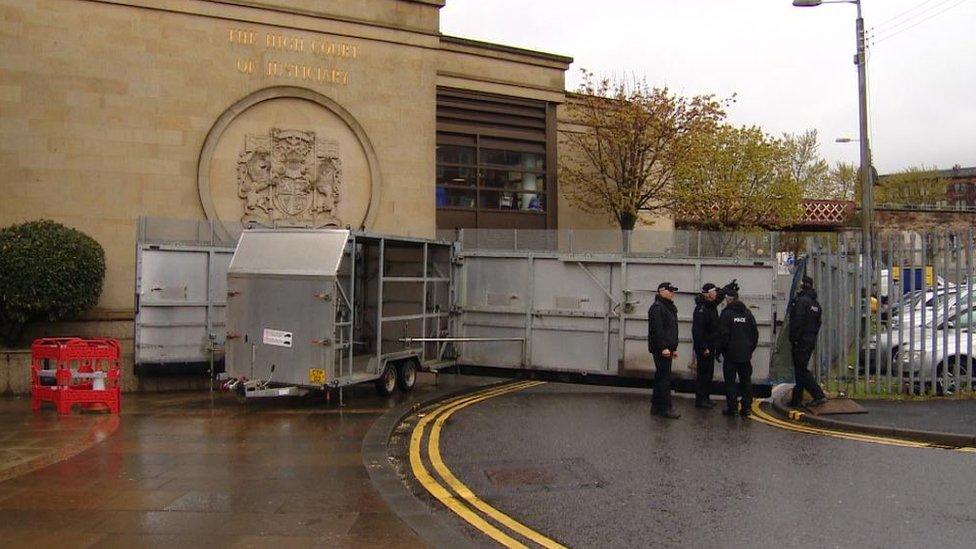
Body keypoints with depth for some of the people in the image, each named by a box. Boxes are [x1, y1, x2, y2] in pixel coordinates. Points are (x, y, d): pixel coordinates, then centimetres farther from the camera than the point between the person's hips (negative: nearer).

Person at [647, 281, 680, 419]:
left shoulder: (669, 307, 19)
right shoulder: (657, 307, -13)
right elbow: (657, 329, -21)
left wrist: (674, 348, 21)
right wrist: (664, 348, -23)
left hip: (667, 348, 10)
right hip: (661, 349, -10)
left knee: (661, 377, 12)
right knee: (664, 377, -8)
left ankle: (656, 406, 18)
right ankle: (665, 408, -4)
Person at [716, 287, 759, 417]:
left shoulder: (726, 314, -9)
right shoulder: (747, 313, 7)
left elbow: (723, 334, -12)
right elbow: (755, 332, 9)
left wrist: (721, 350, -1)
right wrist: (751, 349, 17)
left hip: (731, 354, -5)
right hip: (746, 354, 5)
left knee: (730, 381, 1)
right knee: (746, 381, 9)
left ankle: (732, 407, 1)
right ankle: (746, 408, 10)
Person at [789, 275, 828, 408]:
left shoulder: (802, 301, -15)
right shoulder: (816, 303, 16)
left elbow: (797, 322, -20)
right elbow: (818, 323, 18)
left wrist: (793, 338, -15)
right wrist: (813, 337, 19)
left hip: (801, 341, -9)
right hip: (811, 341, 9)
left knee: (802, 371, -6)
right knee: (801, 370, 14)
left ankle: (819, 395, -12)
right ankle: (796, 399, 18)